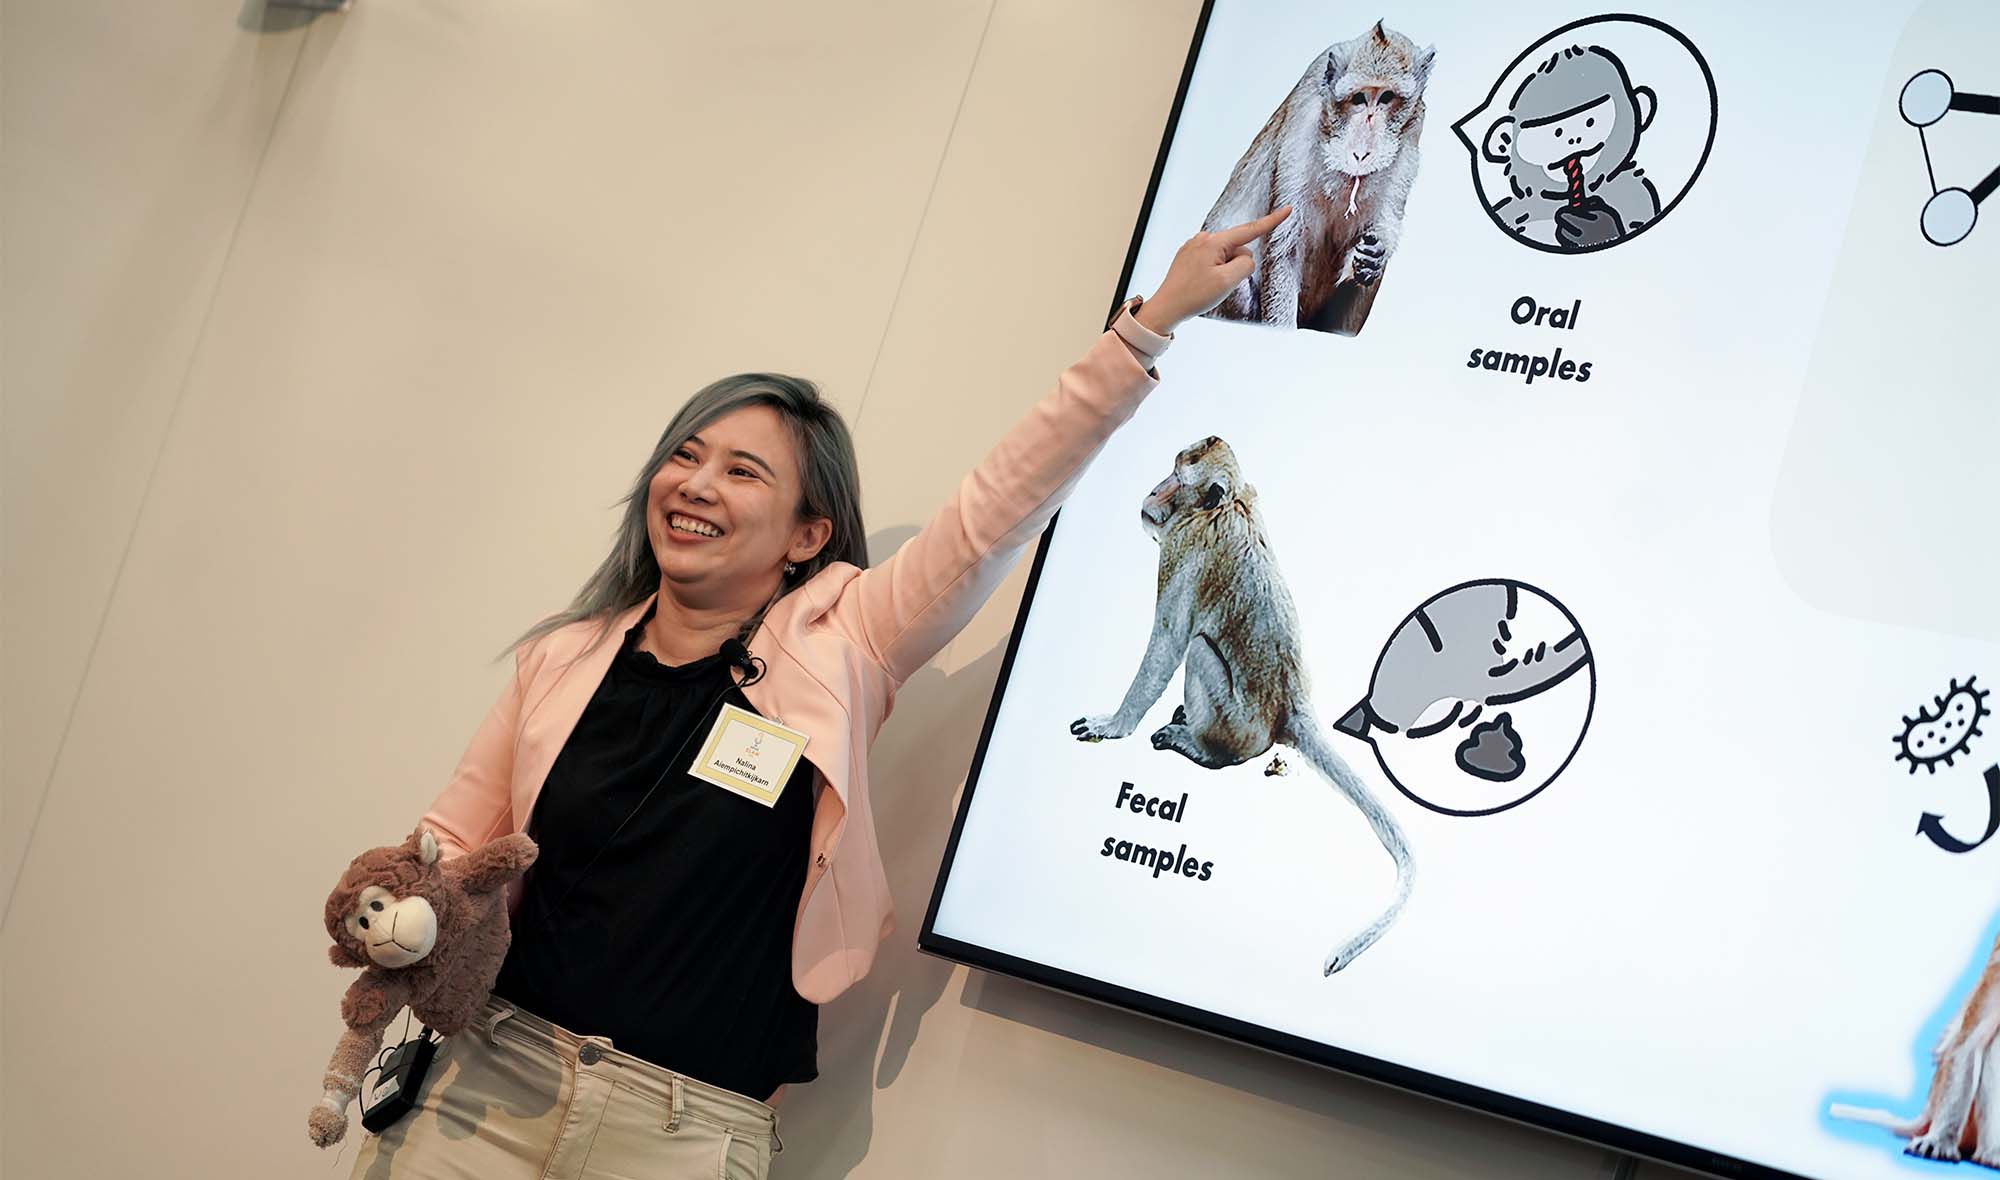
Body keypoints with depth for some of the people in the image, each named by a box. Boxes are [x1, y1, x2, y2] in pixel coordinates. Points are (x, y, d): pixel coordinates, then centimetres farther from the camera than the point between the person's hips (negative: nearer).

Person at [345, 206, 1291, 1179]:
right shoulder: (566, 659, 4)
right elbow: (451, 844, 11)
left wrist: (1151, 321, -14)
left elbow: (995, 513, -11)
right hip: (493, 1073, 3)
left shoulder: (836, 652, -5)